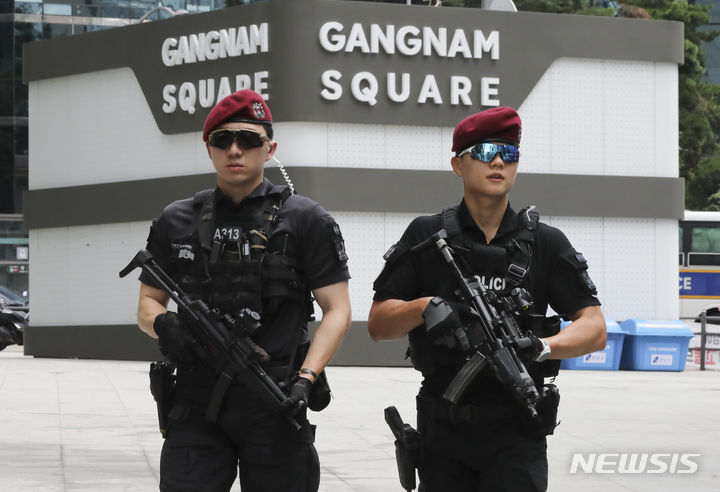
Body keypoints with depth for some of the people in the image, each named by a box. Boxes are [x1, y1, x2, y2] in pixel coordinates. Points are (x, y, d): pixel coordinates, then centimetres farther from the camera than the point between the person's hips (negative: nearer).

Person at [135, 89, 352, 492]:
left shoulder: (306, 221, 2)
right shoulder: (177, 223, 11)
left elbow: (337, 310, -1)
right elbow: (148, 304, 17)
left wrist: (305, 378, -15)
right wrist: (163, 323, -8)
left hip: (275, 409, -2)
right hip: (197, 409, 2)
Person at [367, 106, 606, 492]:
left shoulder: (545, 244, 4)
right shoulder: (426, 237, 5)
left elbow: (594, 330, -1)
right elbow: (377, 324, 2)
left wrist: (541, 347, -20)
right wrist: (424, 307, -19)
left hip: (516, 432, -1)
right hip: (442, 431, 2)